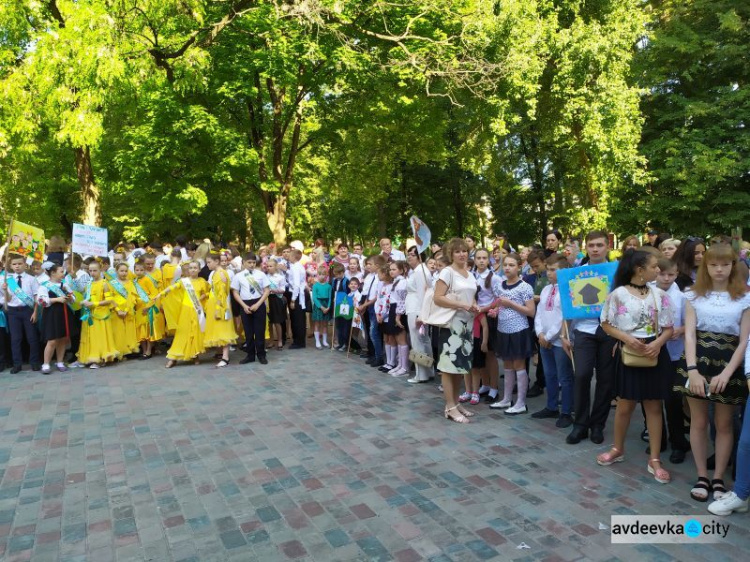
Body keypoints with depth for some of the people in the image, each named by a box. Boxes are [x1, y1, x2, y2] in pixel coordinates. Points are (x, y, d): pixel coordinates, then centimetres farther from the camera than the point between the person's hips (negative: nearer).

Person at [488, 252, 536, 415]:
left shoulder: (524, 287, -10)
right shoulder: (500, 286, 8)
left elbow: (531, 312, -13)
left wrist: (511, 304, -19)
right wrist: (495, 311, -1)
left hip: (518, 331, -6)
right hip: (503, 331, 6)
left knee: (519, 366, 1)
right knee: (507, 366, 15)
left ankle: (521, 404, 10)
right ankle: (506, 399, 25)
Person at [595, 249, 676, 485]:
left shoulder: (659, 295, 1)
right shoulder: (618, 294, -7)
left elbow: (668, 329, 4)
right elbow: (606, 324, -2)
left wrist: (657, 343, -15)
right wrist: (626, 338, -17)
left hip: (655, 353, 2)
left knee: (654, 406, 8)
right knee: (625, 405, 9)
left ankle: (654, 459, 18)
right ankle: (618, 449, 29)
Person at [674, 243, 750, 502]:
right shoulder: (694, 295, 3)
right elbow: (689, 334, -4)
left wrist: (726, 373, -14)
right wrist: (692, 370, -16)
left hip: (729, 364, 0)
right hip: (698, 360, 1)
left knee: (724, 425, 9)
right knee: (698, 422, 7)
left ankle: (718, 479, 23)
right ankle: (702, 476, 22)